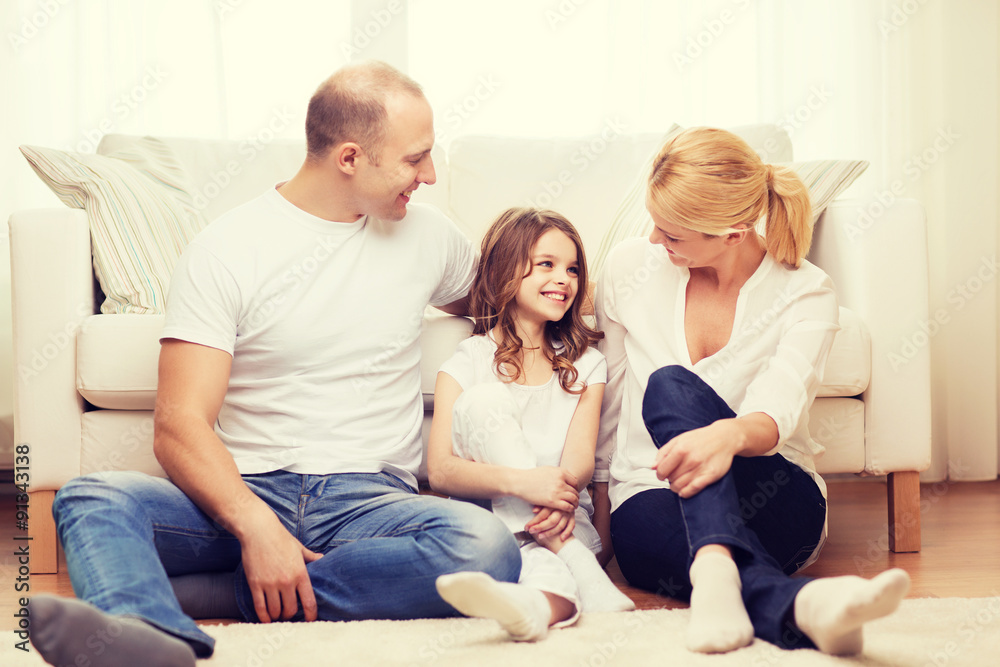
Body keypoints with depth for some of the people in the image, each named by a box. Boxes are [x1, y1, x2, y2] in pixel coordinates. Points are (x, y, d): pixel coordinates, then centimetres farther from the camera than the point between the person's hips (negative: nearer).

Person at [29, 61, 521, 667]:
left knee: (487, 546, -32)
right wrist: (256, 528, -27)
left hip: (371, 500, 2)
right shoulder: (226, 249, -1)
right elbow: (180, 426, -10)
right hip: (248, 493, -2)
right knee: (91, 498, -28)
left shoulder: (427, 234, 12)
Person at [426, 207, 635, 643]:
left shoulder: (585, 365, 14)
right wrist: (520, 482, -28)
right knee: (481, 402, -23)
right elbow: (440, 470, -8)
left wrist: (559, 499, -29)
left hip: (564, 523, 1)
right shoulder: (470, 359, 5)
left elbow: (580, 460, -3)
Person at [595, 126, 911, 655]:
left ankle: (715, 573, -56)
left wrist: (730, 434, -48)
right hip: (651, 507, 3)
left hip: (772, 503, -2)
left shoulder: (806, 293, -6)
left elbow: (777, 409, -25)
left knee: (670, 385, -34)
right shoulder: (629, 268, 2)